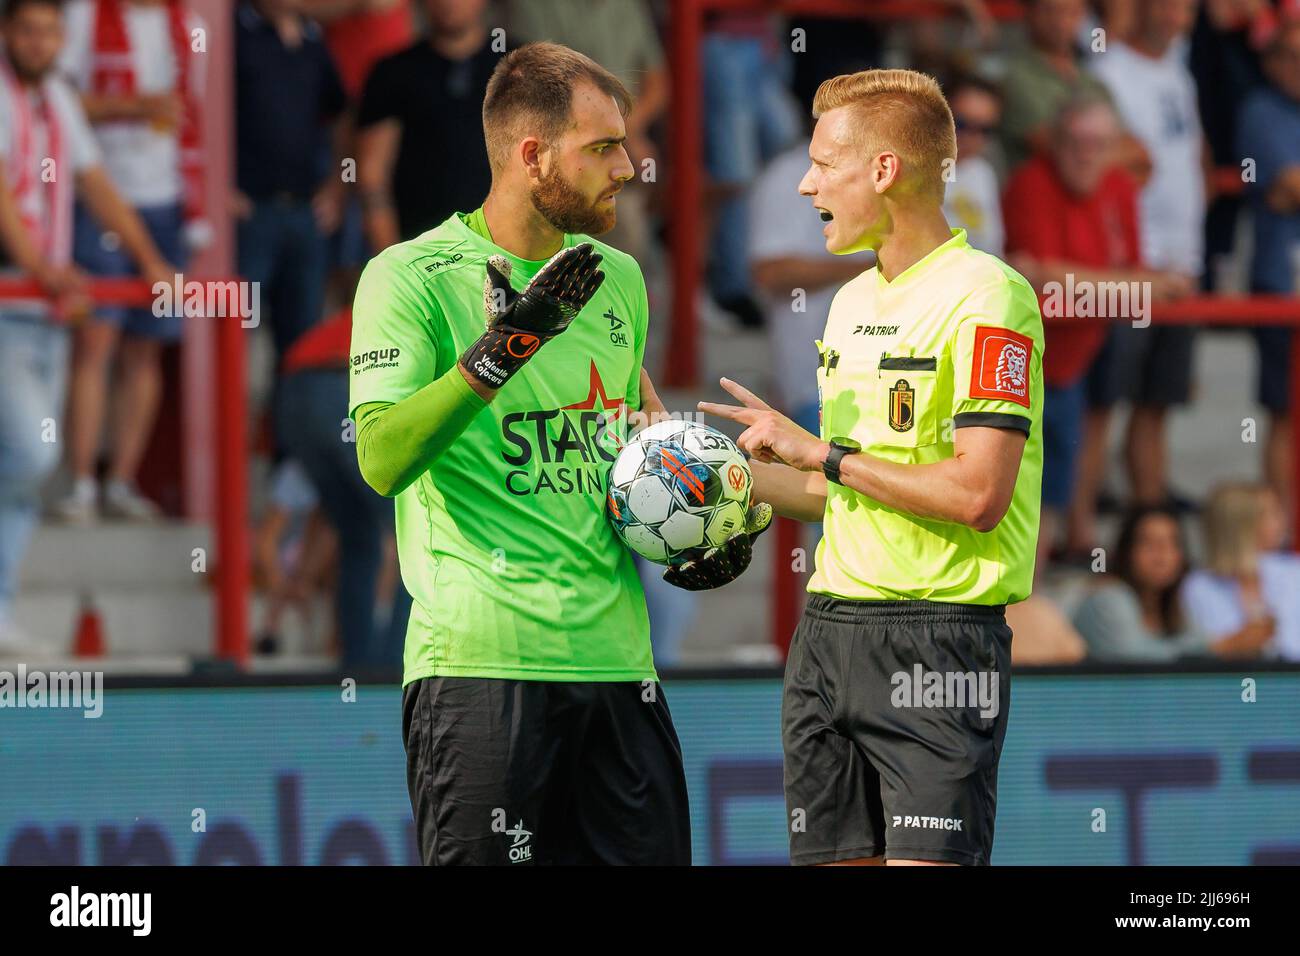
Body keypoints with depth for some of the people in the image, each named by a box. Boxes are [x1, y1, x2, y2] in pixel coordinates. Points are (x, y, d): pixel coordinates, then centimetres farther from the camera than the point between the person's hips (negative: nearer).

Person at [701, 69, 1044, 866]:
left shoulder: (985, 297, -11)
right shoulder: (854, 301, 17)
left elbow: (977, 495, -20)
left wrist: (819, 451, -13)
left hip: (938, 641, -8)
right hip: (828, 634, 8)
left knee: (926, 859, -13)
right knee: (833, 856, 6)